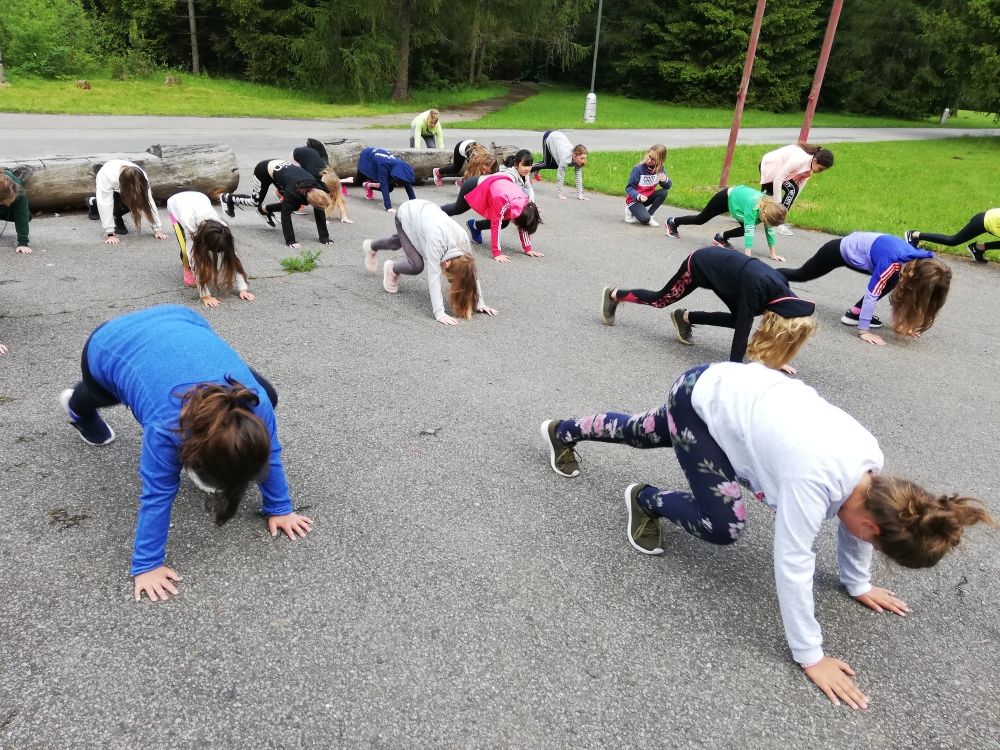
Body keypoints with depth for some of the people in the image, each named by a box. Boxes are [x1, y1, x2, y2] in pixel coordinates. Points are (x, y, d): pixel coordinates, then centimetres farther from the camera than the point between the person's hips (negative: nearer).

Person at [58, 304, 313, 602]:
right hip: (111, 346, -2)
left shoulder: (256, 402, -32)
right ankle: (79, 407, 65)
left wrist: (279, 508, -9)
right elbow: (157, 494, -31)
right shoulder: (167, 427, -41)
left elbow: (269, 454, -16)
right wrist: (147, 564, -24)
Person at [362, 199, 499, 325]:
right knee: (416, 265, -18)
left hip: (424, 210, 6)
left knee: (398, 243, 31)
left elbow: (471, 271, -19)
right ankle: (392, 269, 17)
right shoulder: (436, 240, -44)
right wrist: (440, 313, -47)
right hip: (407, 214, -6)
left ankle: (371, 246, 65)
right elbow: (434, 276, -44)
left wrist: (479, 303, -22)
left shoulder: (463, 239, -28)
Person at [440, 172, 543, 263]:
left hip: (493, 184, 5)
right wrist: (497, 253, -41)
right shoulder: (502, 201, -42)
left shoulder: (525, 203, -23)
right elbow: (495, 226, -40)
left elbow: (523, 227, -12)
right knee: (457, 209, 21)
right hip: (475, 186, -5)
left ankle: (475, 225, 23)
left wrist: (528, 249, -15)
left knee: (503, 222, -3)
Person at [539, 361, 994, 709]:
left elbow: (852, 515, 9)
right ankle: (645, 500, 14)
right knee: (724, 525, -13)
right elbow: (793, 565, -28)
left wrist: (857, 583, 21)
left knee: (640, 434, 28)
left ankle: (563, 432, 51)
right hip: (702, 398, -8)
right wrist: (810, 656, -17)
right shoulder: (817, 478, -34)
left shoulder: (871, 464, -11)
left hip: (733, 390, 8)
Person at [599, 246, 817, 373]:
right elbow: (743, 329, -35)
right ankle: (613, 295, 30)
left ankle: (684, 318, 19)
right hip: (701, 264, -7)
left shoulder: (784, 296, -16)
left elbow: (775, 325, -2)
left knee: (738, 318, 4)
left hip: (717, 267, 7)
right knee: (661, 299, 9)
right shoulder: (758, 288, -38)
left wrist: (777, 359, 1)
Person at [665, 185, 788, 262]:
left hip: (737, 198, 6)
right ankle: (672, 222, 33)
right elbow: (749, 231, -44)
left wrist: (773, 253, -15)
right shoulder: (753, 207, -43)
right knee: (700, 220, 10)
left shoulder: (769, 207, -23)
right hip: (725, 197, -6)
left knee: (745, 228, -6)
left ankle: (721, 237, 16)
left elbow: (770, 230, -14)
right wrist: (747, 256, -47)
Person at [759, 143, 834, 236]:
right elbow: (778, 179, -33)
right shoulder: (799, 160, -36)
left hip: (778, 167, 9)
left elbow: (801, 183, -4)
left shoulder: (811, 163, -12)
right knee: (792, 189, -21)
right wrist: (777, 202, -27)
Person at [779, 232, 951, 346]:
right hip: (841, 251, -7)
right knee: (801, 275, 12)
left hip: (855, 248, 7)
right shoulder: (893, 264, -37)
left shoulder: (920, 262, -14)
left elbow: (906, 294, 0)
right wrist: (863, 330, -32)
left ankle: (855, 314, 5)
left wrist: (901, 323, 1)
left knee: (891, 280, -2)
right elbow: (872, 294, -34)